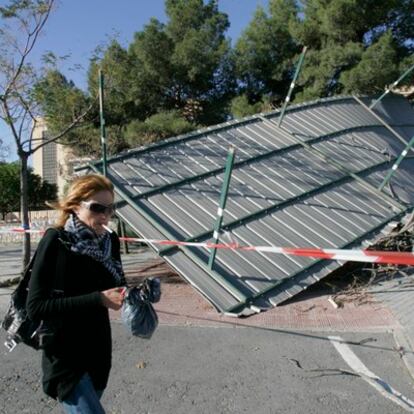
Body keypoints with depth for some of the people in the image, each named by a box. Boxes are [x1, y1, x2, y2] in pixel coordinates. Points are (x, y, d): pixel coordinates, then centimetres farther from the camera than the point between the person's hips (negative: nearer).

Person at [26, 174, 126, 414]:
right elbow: (36, 307, -22)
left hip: (99, 351, 6)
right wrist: (98, 299, -28)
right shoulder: (56, 241, -18)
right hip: (65, 356, -6)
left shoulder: (110, 241, -3)